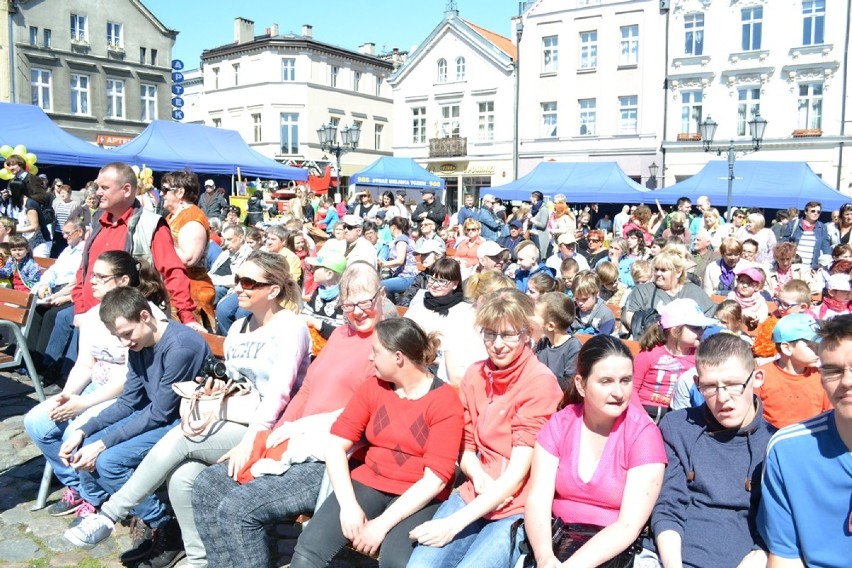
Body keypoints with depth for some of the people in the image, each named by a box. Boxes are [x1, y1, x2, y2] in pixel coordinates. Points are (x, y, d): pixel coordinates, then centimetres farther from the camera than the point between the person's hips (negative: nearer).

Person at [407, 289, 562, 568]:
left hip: (518, 508, -4)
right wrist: (479, 477, -11)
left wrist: (454, 523, -20)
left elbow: (517, 472, -17)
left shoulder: (541, 382, -13)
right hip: (474, 496, 4)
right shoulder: (474, 374, 5)